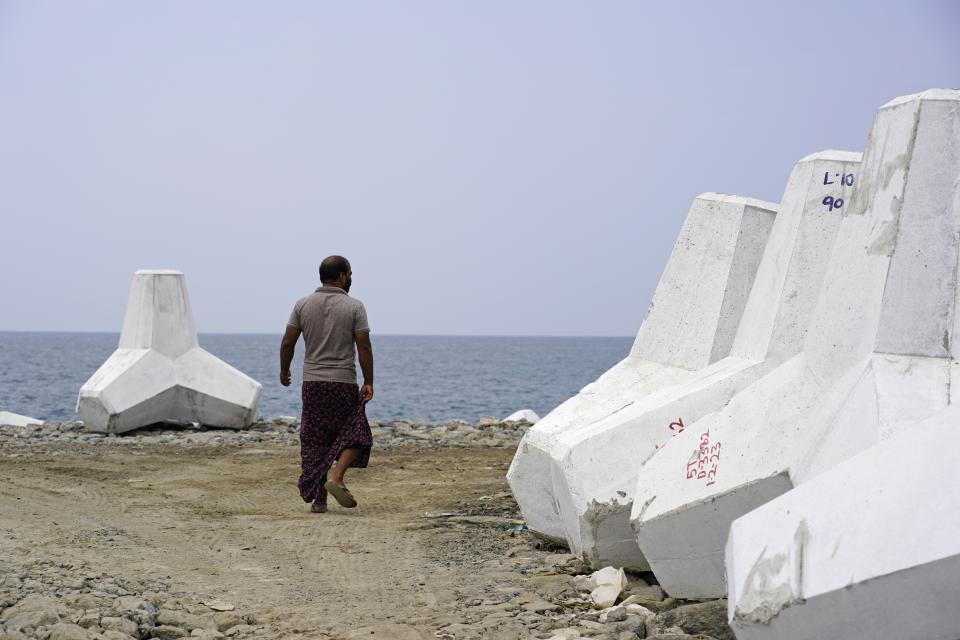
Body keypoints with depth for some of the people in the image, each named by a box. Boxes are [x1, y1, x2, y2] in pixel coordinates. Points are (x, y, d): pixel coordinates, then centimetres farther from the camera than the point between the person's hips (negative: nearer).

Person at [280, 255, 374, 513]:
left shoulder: (303, 305, 3)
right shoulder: (354, 307, -4)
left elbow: (287, 343, 2)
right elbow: (364, 347, -7)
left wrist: (284, 371, 17)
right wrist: (368, 382, -2)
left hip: (312, 383, 3)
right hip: (344, 383, -3)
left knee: (314, 442, 8)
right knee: (355, 434, 11)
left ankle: (318, 498, 5)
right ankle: (337, 477, -11)